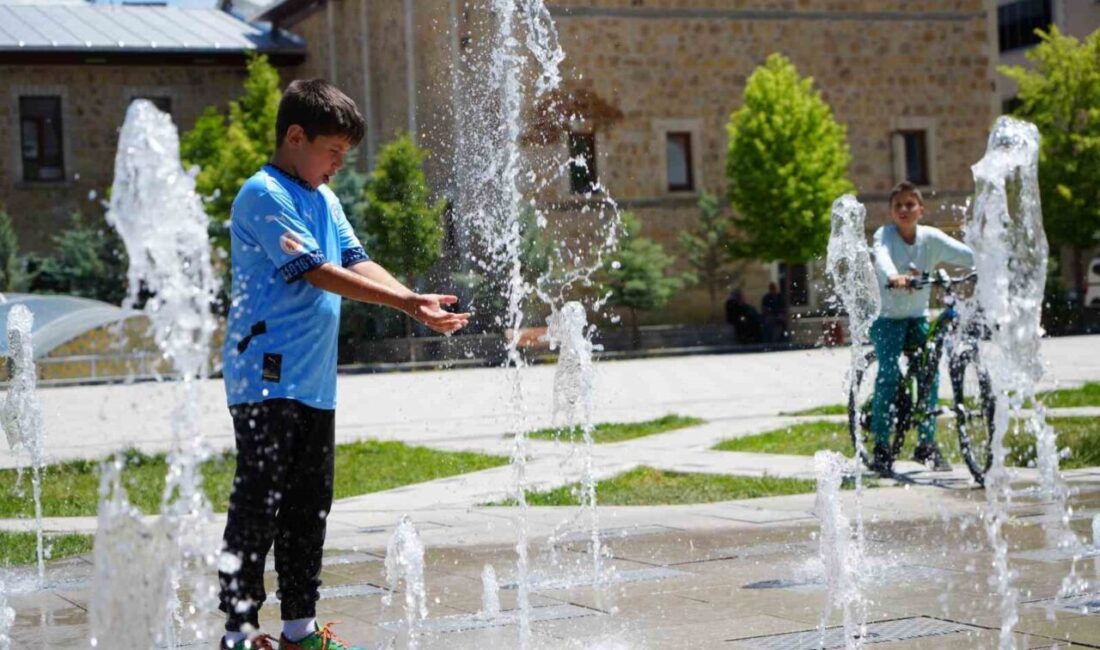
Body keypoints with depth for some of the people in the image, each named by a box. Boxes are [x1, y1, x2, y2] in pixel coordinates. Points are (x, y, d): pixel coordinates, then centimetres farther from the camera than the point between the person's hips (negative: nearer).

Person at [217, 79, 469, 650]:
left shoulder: (323, 199, 17)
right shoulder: (264, 195, -11)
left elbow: (357, 263, 10)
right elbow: (318, 272, -18)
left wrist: (418, 303, -7)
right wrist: (406, 302, -20)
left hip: (314, 381, 9)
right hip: (268, 377, -9)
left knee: (310, 507, 13)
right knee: (259, 507, -6)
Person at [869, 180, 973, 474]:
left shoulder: (931, 237, -4)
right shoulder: (885, 235, -12)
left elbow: (965, 254, -14)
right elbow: (881, 257, -34)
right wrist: (893, 278, -56)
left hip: (918, 316, 3)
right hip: (887, 316, -3)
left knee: (930, 372, -10)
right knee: (889, 373, -19)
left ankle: (927, 443, 4)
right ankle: (881, 446, -11)